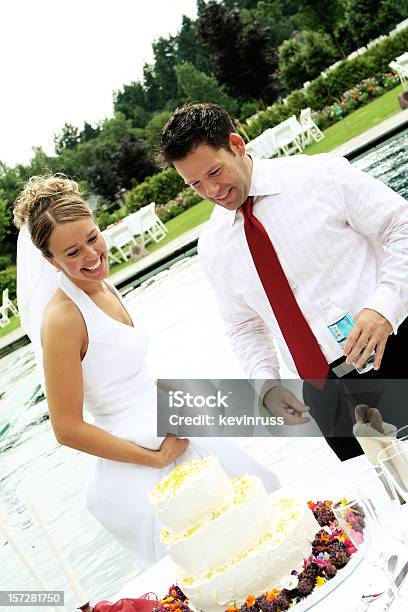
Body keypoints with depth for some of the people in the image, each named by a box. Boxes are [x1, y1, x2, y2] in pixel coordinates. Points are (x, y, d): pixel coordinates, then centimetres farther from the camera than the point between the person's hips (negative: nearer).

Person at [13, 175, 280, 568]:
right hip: (142, 473, -9)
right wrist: (158, 458, -15)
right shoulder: (62, 318, -22)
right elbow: (67, 430, -21)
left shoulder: (105, 289, 4)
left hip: (174, 441, 9)